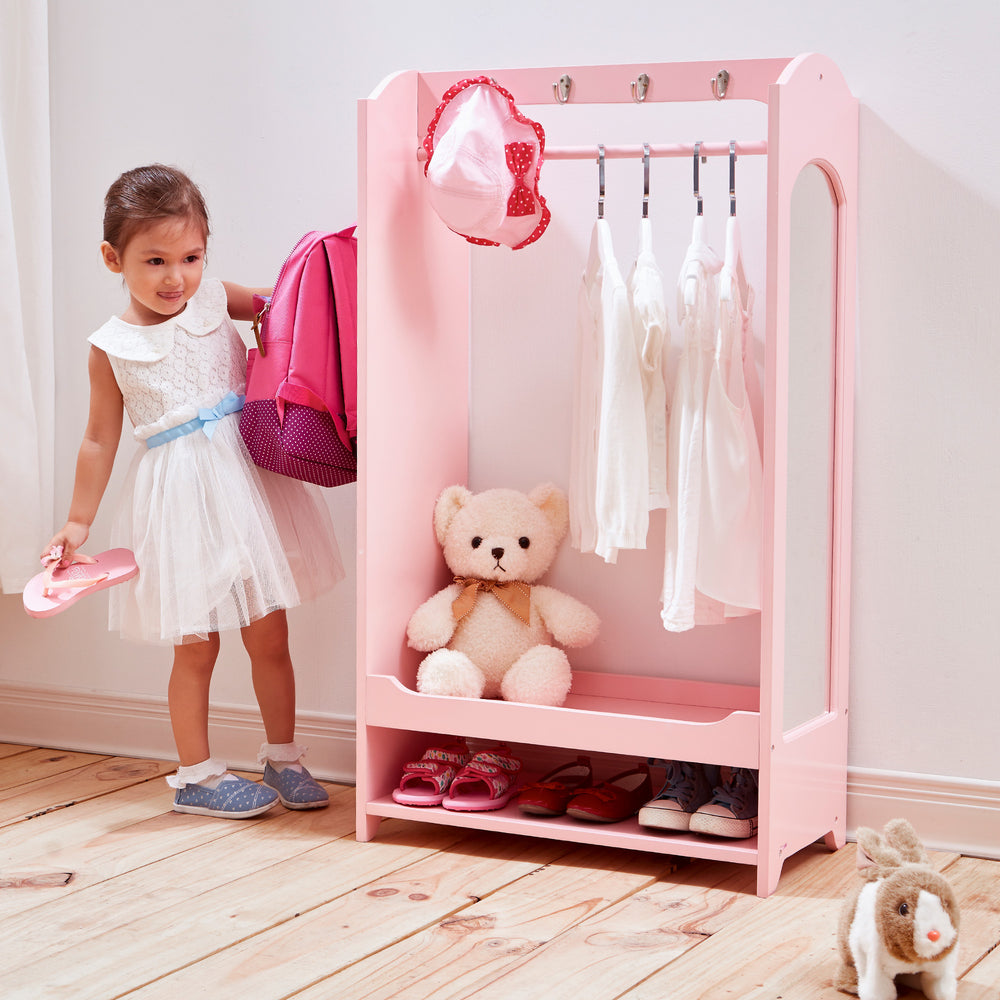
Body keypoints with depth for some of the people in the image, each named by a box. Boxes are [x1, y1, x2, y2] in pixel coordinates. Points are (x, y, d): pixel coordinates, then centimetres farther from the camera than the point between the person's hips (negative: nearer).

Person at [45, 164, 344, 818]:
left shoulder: (215, 301, 1)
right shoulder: (112, 347, -4)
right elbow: (101, 439, 4)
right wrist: (78, 522, 6)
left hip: (248, 475, 3)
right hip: (179, 495, -3)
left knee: (270, 637, 10)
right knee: (196, 647, 4)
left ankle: (284, 758, 26)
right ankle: (196, 775, 19)